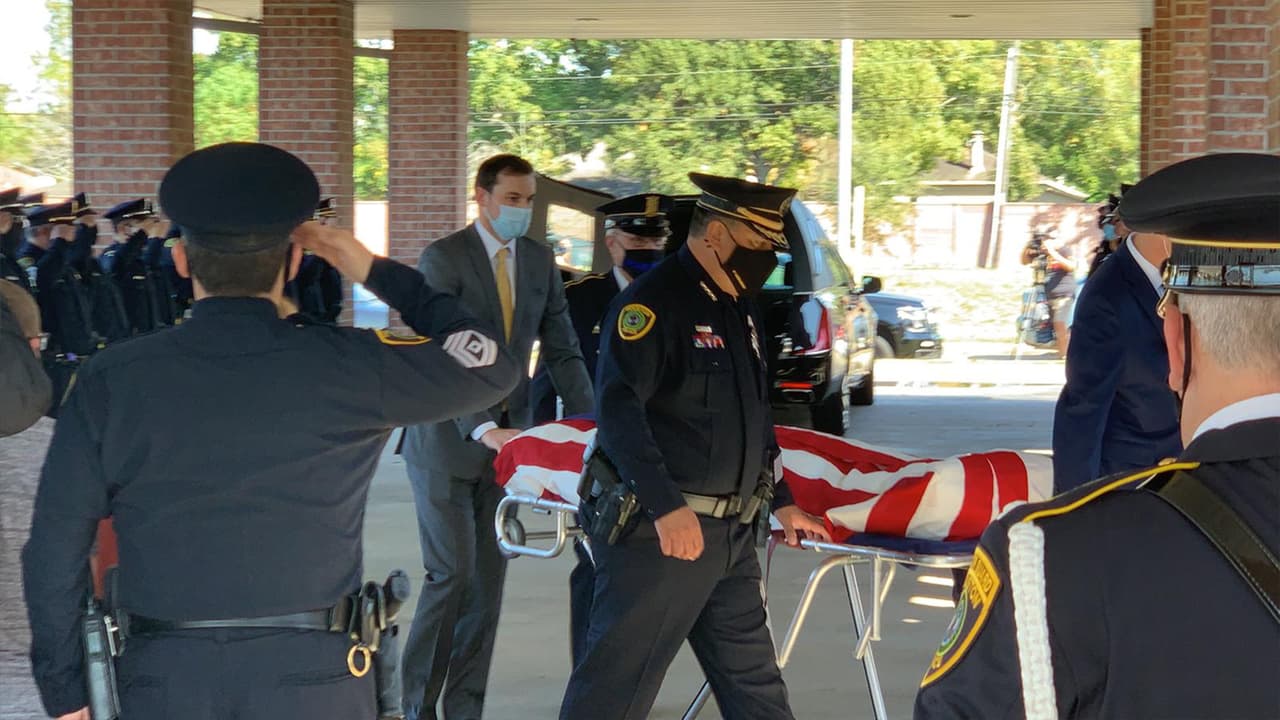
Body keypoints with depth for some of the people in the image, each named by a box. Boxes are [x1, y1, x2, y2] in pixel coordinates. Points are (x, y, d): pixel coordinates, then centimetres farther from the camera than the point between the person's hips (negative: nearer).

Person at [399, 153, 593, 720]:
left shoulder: (540, 262, 7)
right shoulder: (443, 259, -11)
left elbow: (562, 350, 8)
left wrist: (588, 426, -5)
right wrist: (482, 428, -31)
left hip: (506, 435, 5)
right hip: (447, 439, -5)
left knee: (488, 579, 6)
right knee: (451, 574, -7)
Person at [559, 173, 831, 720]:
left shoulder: (741, 310, 17)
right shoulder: (653, 302, -13)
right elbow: (617, 407, -22)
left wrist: (781, 502, 21)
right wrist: (666, 507, -28)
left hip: (731, 533, 9)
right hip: (660, 530, -9)